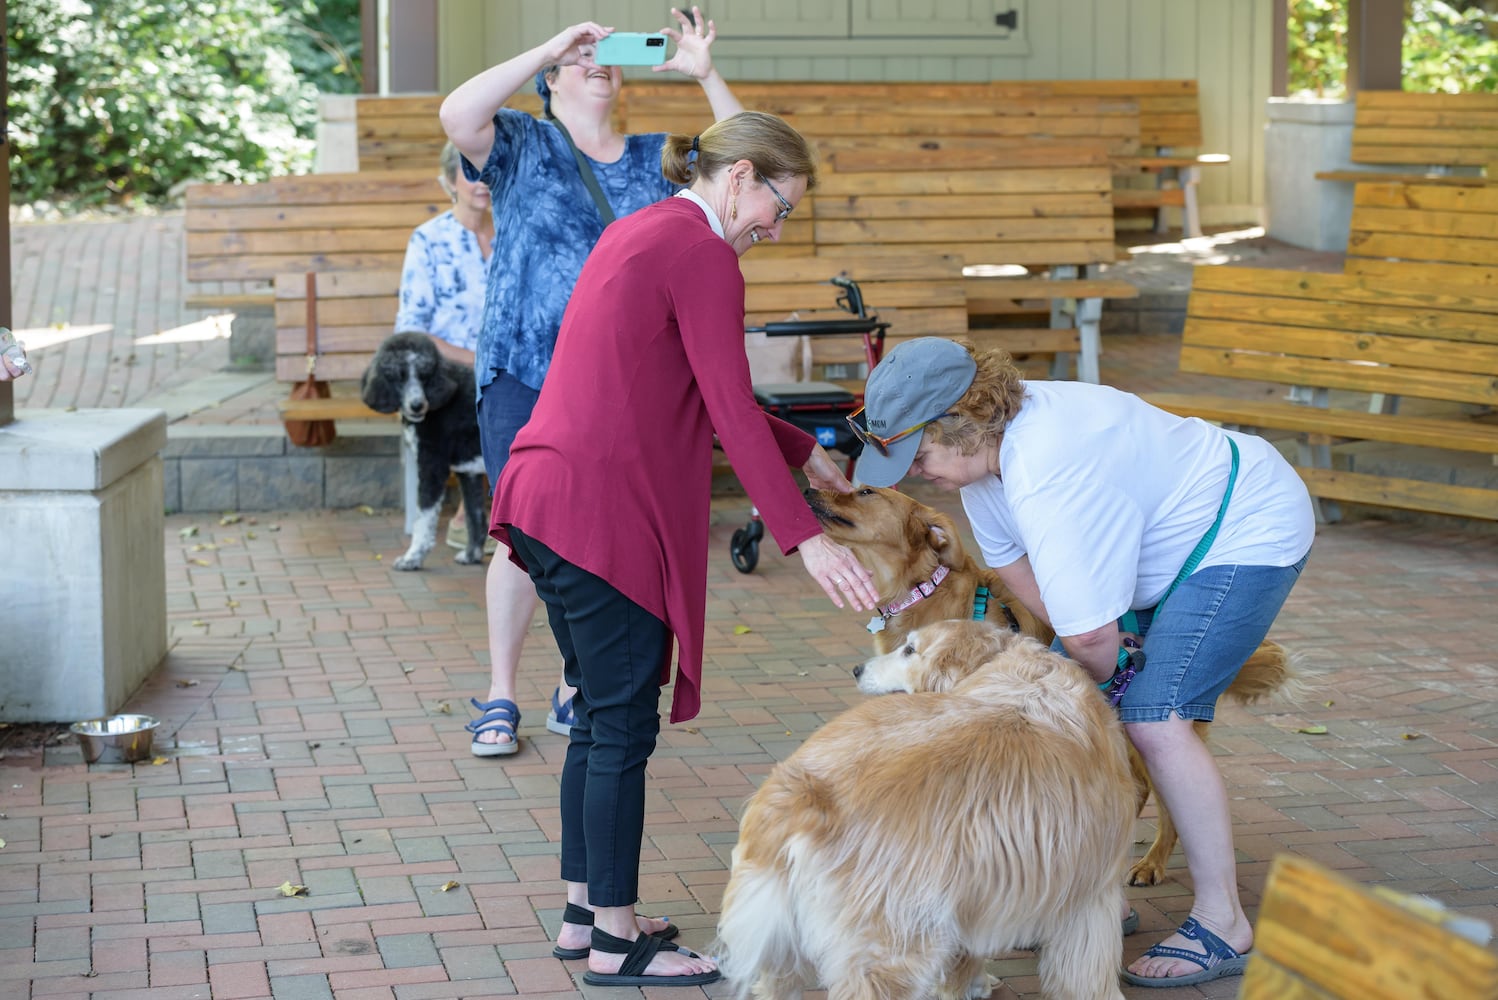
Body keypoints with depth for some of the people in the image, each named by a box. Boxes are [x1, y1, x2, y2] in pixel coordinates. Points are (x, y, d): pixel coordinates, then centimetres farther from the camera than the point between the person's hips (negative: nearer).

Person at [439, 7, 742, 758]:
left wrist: (706, 77, -6)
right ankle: (500, 699, 8)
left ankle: (575, 692, 19)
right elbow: (457, 116, -18)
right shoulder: (523, 146, 2)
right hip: (527, 376, -3)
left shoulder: (655, 160, 13)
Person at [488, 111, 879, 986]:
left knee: (599, 718, 17)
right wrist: (805, 538, -20)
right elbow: (731, 411, -18)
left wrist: (806, 454, 29)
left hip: (546, 501, 10)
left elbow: (704, 392, 26)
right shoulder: (702, 255, -11)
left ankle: (586, 912, 25)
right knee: (624, 726, -2)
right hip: (604, 514, -10)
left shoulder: (643, 232, 19)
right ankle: (617, 944, 5)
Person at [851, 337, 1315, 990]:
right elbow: (1012, 563, 6)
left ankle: (1224, 926, -9)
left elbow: (1090, 637, -33)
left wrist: (1097, 672, -11)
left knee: (1154, 720, -19)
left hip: (1247, 535, -10)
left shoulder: (1051, 476, -38)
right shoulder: (985, 444, -8)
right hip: (1168, 538, 10)